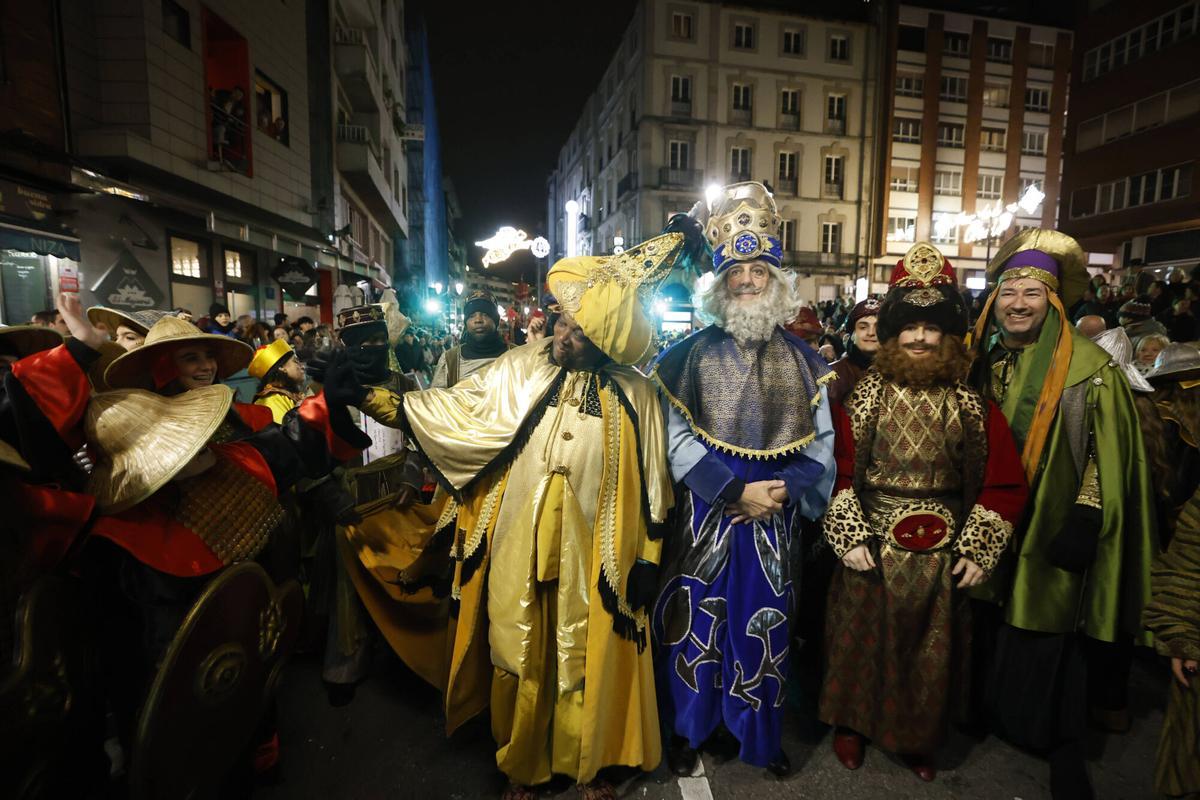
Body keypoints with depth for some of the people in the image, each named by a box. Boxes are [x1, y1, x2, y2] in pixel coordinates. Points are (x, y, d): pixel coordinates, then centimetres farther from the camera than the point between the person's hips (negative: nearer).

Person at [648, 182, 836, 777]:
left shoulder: (802, 360, 6)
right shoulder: (692, 354, -2)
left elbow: (820, 444, 3)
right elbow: (678, 441, -9)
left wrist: (783, 489, -13)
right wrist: (737, 492, -15)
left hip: (775, 521, 2)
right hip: (705, 518, -2)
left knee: (765, 630, 14)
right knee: (698, 626, 10)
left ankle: (761, 737, 36)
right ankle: (687, 732, 32)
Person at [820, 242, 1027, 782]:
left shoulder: (973, 406, -1)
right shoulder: (865, 397, -5)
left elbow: (1005, 483, 1)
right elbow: (840, 469, -7)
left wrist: (980, 550, -3)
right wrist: (849, 537, -12)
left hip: (942, 551, 2)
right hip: (872, 543, -1)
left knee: (931, 650, 16)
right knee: (864, 637, 13)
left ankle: (919, 737, 41)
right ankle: (852, 723, 37)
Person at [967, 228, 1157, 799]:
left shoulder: (1088, 368, -11)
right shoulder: (984, 361, 3)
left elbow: (1106, 453, -12)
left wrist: (1086, 520, -18)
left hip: (1052, 530, -4)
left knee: (1050, 634, 7)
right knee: (996, 630, 17)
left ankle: (1064, 749, 29)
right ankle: (1000, 714, 40)